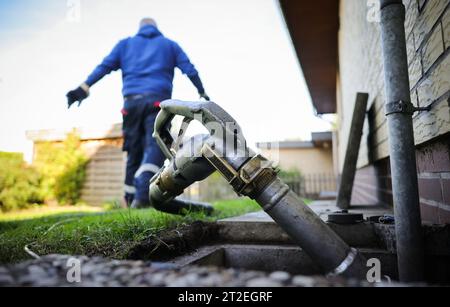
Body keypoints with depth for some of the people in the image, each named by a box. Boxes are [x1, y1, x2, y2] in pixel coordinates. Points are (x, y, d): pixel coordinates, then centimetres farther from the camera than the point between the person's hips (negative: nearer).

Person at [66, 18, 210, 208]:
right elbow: (190, 70, 14)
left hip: (132, 101, 3)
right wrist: (202, 94, 19)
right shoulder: (170, 44, 23)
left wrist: (84, 88, 8)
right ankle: (142, 195, -32)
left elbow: (105, 66, 13)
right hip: (158, 100, -2)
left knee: (134, 151, 8)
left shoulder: (125, 44, 24)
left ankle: (131, 198, 13)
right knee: (155, 148, -13)